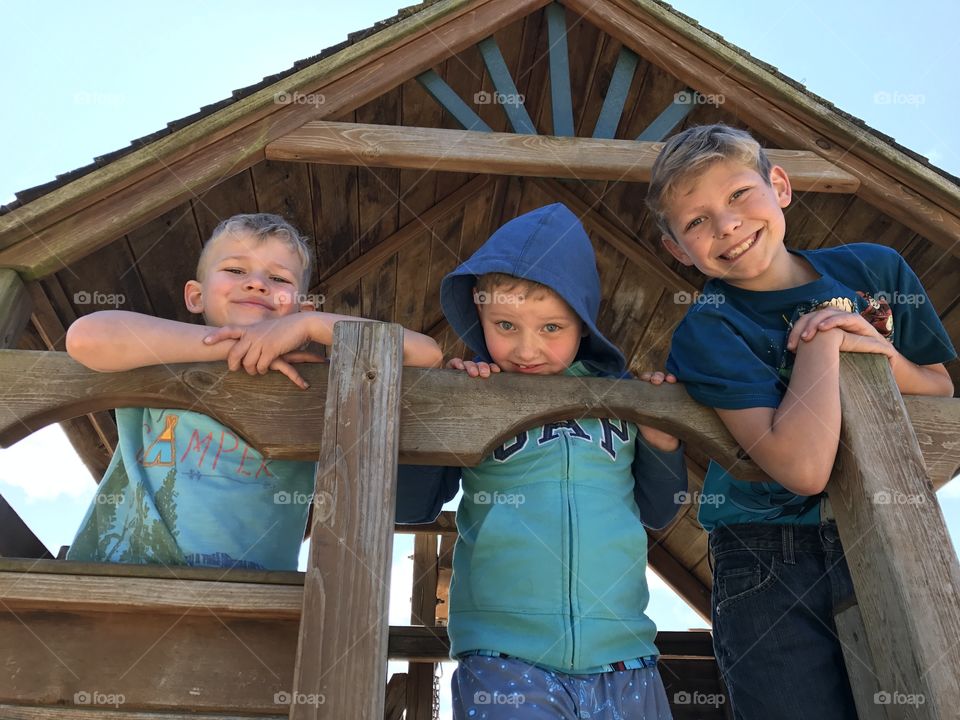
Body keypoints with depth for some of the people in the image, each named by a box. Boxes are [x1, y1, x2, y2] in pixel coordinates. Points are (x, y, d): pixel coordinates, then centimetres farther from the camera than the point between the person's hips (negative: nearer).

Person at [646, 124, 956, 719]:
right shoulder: (708, 332, -15)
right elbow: (803, 468, -26)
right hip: (771, 576, -4)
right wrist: (822, 341, -17)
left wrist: (883, 353, -9)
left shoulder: (876, 270, 2)